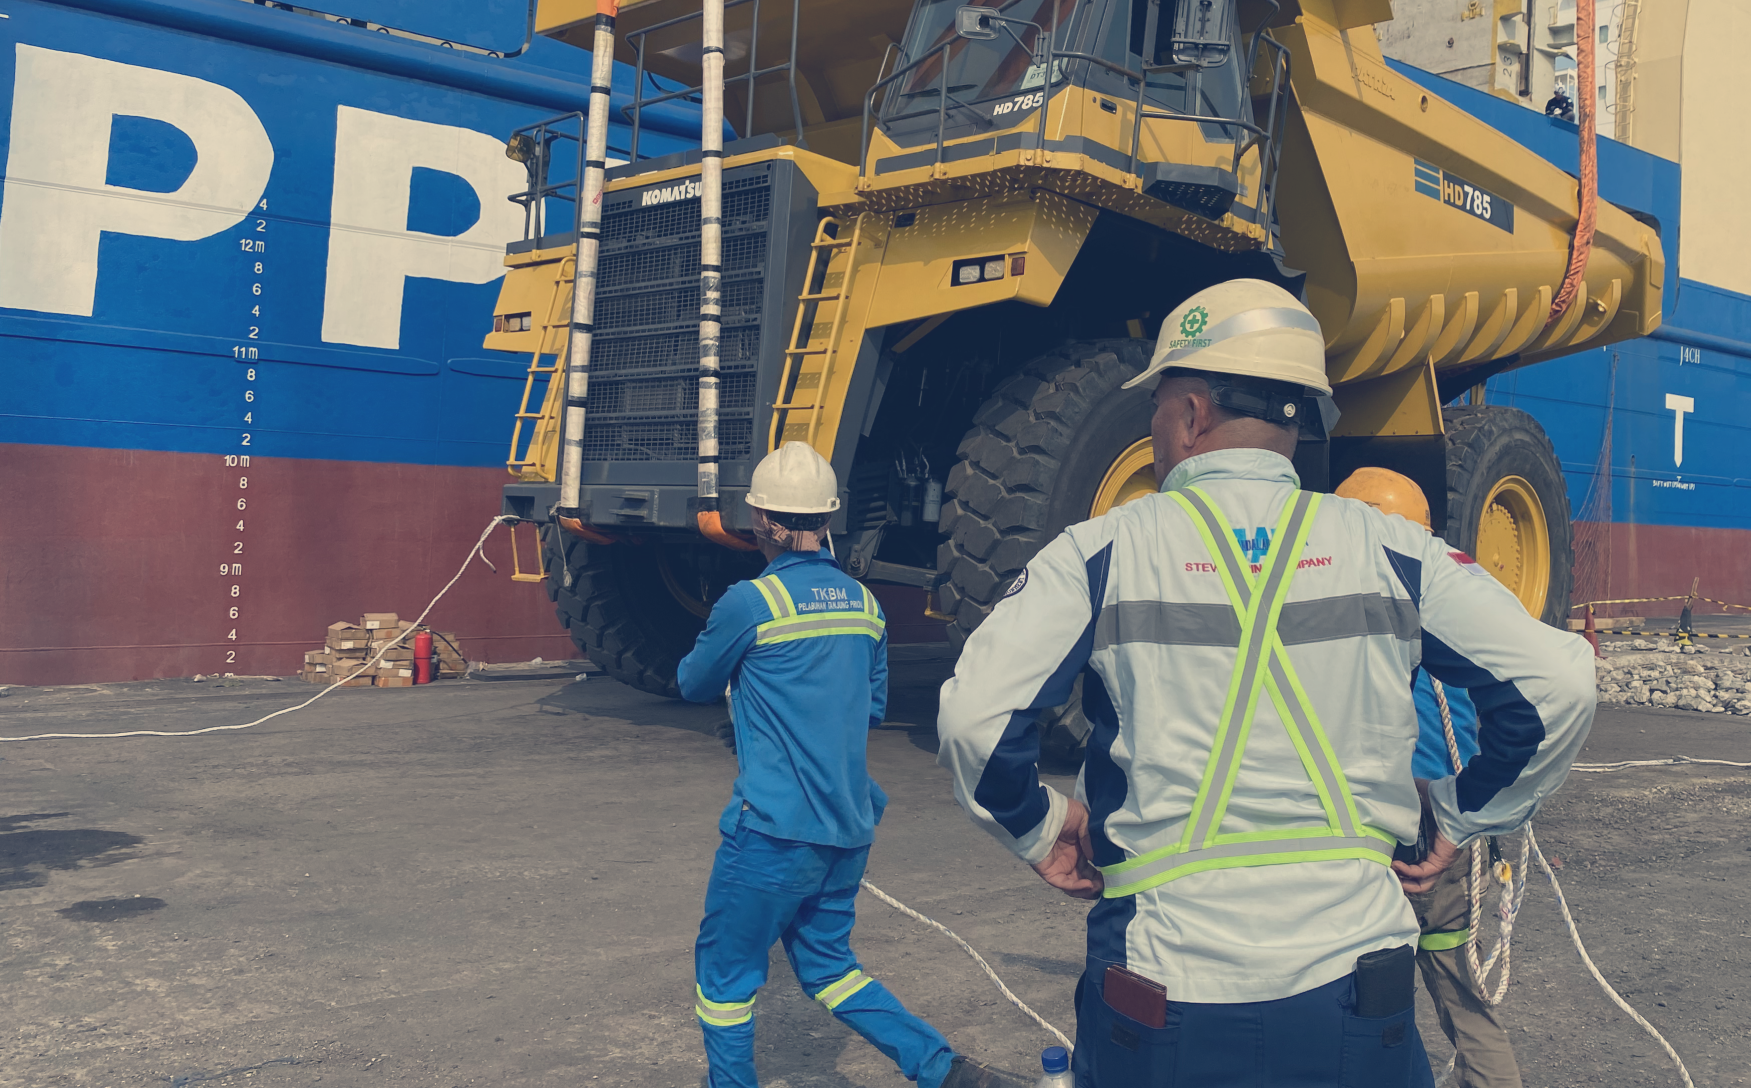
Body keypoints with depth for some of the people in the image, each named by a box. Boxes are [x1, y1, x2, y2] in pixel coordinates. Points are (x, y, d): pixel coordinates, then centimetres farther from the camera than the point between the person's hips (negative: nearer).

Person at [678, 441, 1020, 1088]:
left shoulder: (750, 603, -13)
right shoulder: (864, 604, 6)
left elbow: (693, 686, 3)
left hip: (775, 829, -7)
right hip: (850, 829, 7)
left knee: (724, 973, 11)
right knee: (827, 965, 21)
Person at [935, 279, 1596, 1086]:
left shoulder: (1102, 553, -5)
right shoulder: (1388, 550, 1)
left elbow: (975, 714, -13)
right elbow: (1556, 682, -3)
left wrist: (1036, 828, 5)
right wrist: (1461, 819, 11)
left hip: (1164, 994, -1)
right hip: (1353, 985, 2)